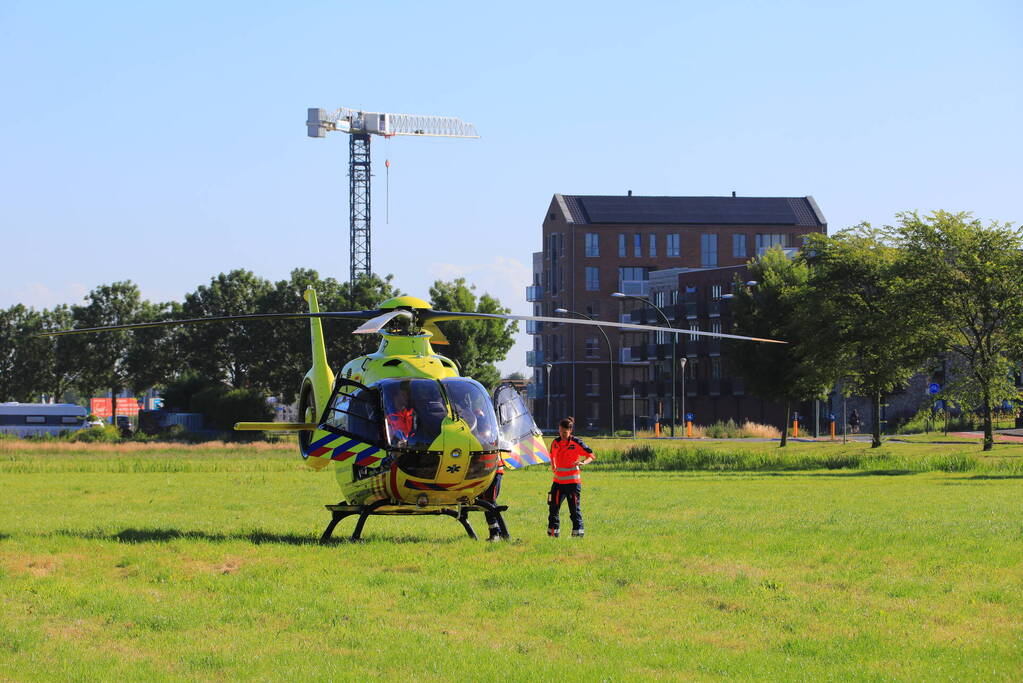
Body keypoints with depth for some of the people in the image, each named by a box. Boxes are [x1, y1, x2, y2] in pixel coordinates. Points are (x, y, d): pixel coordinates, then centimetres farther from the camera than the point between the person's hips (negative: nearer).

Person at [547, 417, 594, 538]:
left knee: (574, 508, -2)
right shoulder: (555, 443, 7)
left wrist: (583, 462, -26)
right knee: (554, 506, 5)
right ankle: (553, 532, 14)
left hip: (573, 481, -5)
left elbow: (591, 455, -7)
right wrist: (553, 466, 10)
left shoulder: (576, 443, -8)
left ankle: (578, 532, 5)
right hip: (558, 481, 5)